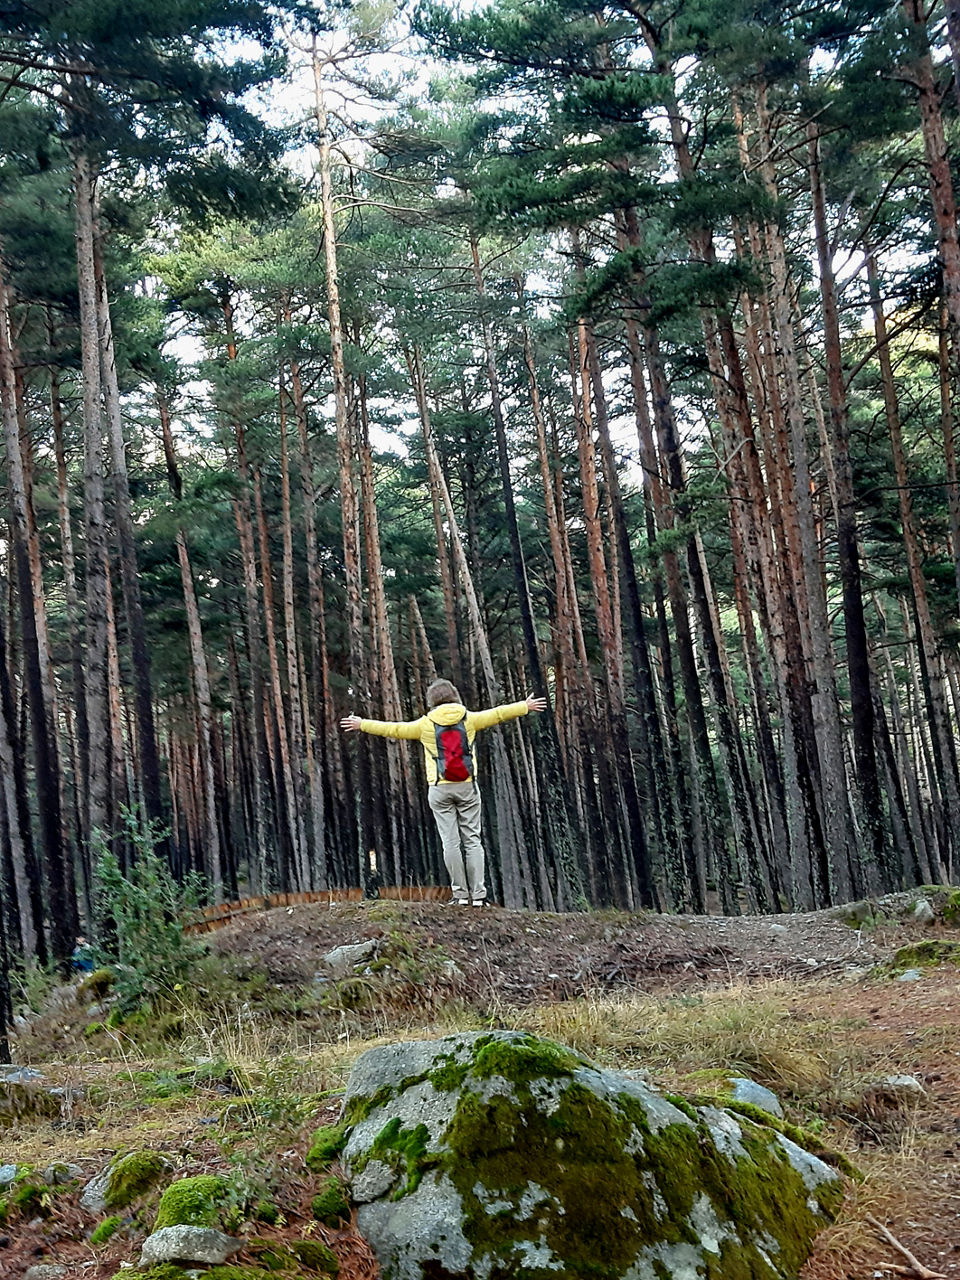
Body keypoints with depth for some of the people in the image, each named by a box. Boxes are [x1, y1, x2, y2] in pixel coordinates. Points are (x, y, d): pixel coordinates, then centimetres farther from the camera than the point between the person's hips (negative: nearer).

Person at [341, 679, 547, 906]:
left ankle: (461, 894, 1)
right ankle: (478, 893, 1)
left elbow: (393, 728, 7)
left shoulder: (425, 724, 2)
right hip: (467, 786, 1)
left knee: (450, 842, 1)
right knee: (472, 840, 4)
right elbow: (498, 713, 12)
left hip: (440, 789, -1)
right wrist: (526, 706, 25)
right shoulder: (469, 719, 5)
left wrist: (362, 724, 19)